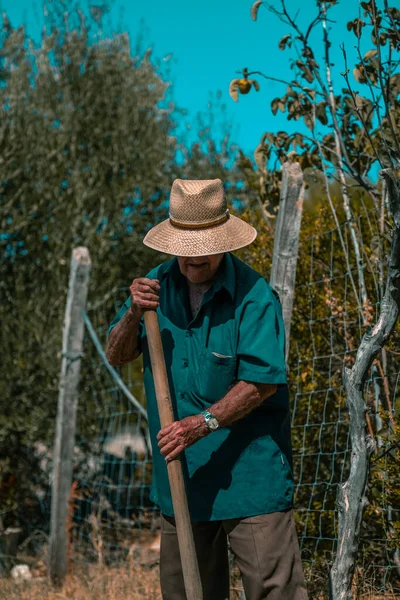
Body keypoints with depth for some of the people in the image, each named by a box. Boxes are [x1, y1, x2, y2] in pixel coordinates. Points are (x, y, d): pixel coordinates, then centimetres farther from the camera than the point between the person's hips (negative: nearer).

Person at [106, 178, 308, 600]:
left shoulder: (255, 296, -13)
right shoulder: (157, 284, 5)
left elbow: (261, 383, -17)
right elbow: (116, 356, 6)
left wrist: (203, 423, -25)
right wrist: (134, 314, -13)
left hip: (249, 476, -5)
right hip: (178, 474, 5)